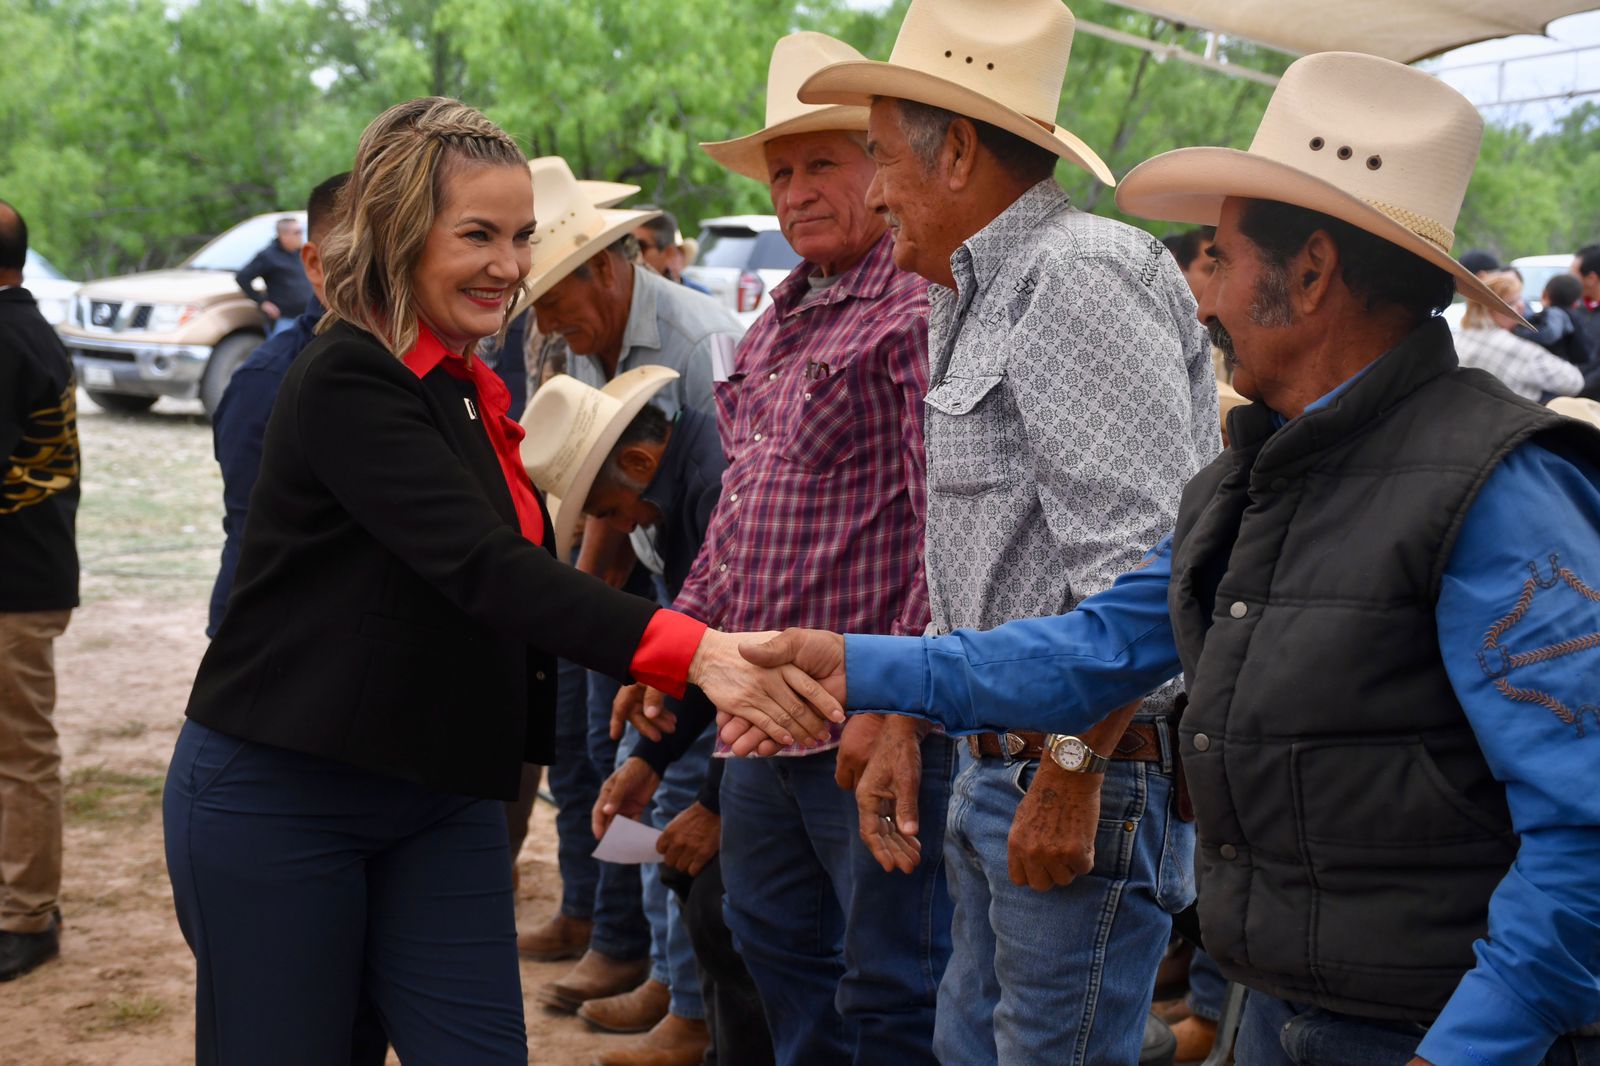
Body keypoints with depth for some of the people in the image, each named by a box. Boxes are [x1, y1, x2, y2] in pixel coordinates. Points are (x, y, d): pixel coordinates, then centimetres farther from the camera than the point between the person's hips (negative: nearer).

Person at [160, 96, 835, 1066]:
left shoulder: (473, 392, 10)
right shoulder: (348, 380, -17)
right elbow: (484, 567, -31)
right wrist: (690, 650, -41)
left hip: (441, 799, 7)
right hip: (277, 799, -7)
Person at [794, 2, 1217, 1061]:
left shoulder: (1079, 278, -16)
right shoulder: (975, 300, 18)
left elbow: (1140, 560, -24)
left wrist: (1072, 777, -23)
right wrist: (904, 728, 21)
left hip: (1092, 776, -10)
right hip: (996, 762, 10)